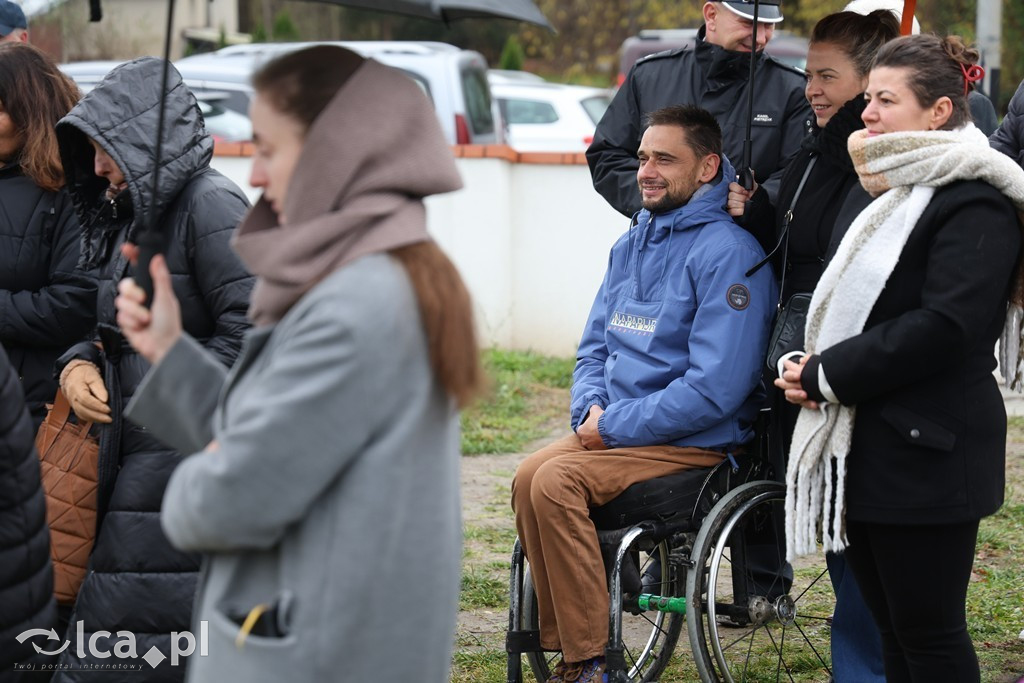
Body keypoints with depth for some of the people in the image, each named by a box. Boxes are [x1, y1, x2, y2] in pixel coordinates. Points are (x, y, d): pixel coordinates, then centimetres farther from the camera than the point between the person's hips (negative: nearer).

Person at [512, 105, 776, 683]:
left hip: (694, 442, -8)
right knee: (531, 476, -17)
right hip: (616, 429, 8)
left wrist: (615, 426, -16)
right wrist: (590, 408, -1)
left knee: (555, 483, -25)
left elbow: (715, 387, -20)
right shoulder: (632, 244, 14)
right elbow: (595, 348, 21)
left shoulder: (727, 253, -13)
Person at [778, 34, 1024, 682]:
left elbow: (945, 328, -21)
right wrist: (810, 369, 1)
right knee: (892, 626, 14)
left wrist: (827, 376, -16)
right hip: (860, 448, 9)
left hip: (927, 454, -9)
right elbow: (836, 300, 23)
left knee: (928, 631, -2)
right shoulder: (874, 192, 17)